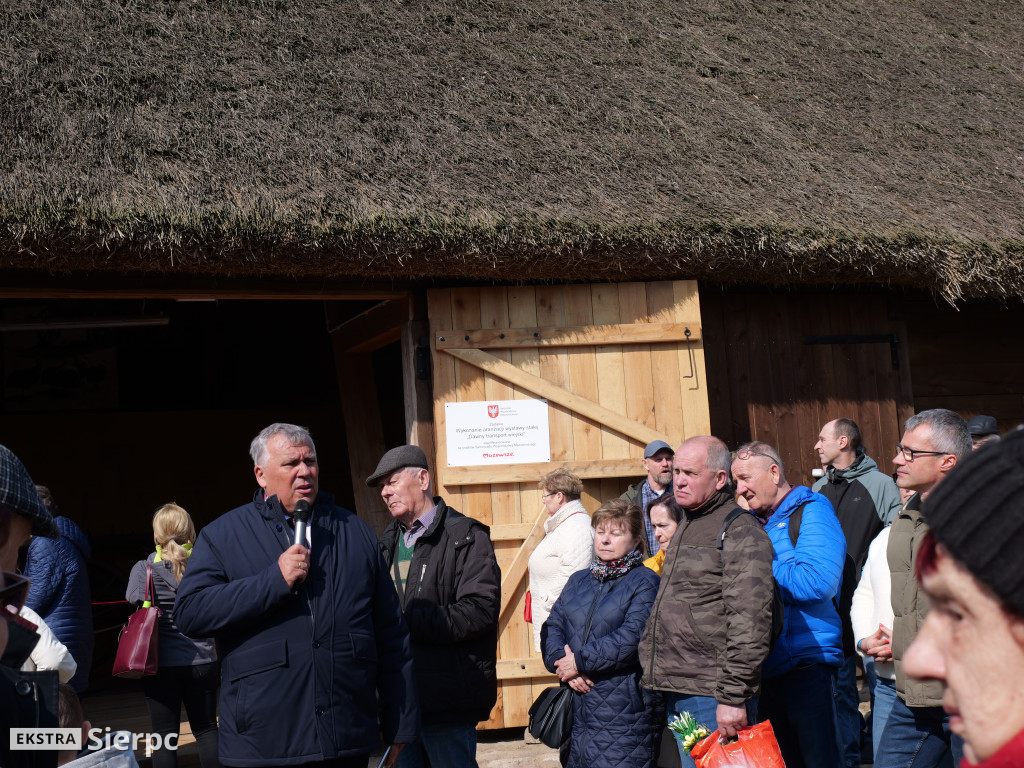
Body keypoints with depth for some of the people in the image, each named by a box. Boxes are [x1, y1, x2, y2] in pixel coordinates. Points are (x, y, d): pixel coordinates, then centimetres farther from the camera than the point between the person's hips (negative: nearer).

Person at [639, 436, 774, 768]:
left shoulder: (740, 532, -11)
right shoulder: (685, 528, 18)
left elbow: (749, 621, -18)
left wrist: (733, 696, -22)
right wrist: (653, 671, 20)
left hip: (713, 697, -8)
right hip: (675, 692, 9)